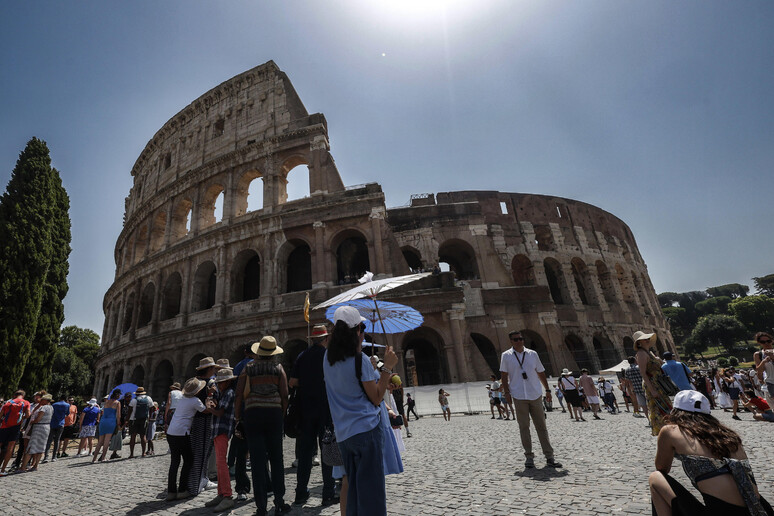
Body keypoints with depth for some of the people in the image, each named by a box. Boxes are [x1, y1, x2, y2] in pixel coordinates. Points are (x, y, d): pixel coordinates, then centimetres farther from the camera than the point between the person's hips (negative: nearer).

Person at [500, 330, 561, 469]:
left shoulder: (532, 354, 8)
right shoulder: (506, 356, 0)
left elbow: (541, 373, 15)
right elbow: (504, 375, 2)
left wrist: (547, 389, 15)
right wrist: (506, 392, -5)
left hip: (535, 395, 2)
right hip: (519, 396, -2)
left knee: (541, 426, 7)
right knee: (524, 427, 2)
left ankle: (549, 457, 14)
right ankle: (529, 457, 13)